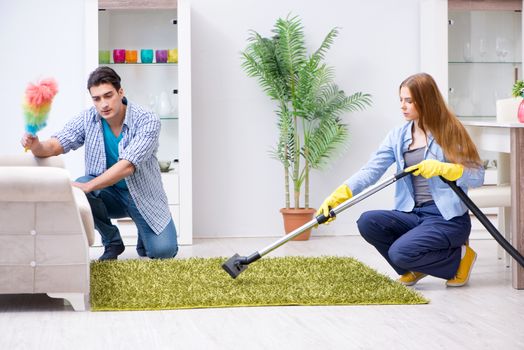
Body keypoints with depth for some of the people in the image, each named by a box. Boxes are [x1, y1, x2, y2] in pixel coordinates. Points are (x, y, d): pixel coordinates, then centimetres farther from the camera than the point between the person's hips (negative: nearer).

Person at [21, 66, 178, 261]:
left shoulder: (148, 121, -22)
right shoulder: (87, 120, -9)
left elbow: (127, 166, -31)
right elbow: (53, 146, -17)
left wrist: (87, 186, -40)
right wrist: (35, 145, -41)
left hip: (143, 195, -3)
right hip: (108, 194, 3)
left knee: (163, 251, -23)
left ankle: (145, 239, 17)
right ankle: (112, 242, -4)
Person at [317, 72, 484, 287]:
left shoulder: (450, 132, -5)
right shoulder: (398, 137, 8)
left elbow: (477, 176, -9)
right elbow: (370, 171, -4)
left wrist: (442, 168, -24)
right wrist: (337, 197, -18)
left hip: (448, 218, -5)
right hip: (413, 214, 5)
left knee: (400, 252, -27)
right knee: (367, 222, -20)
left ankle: (459, 256, 3)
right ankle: (415, 268, 5)